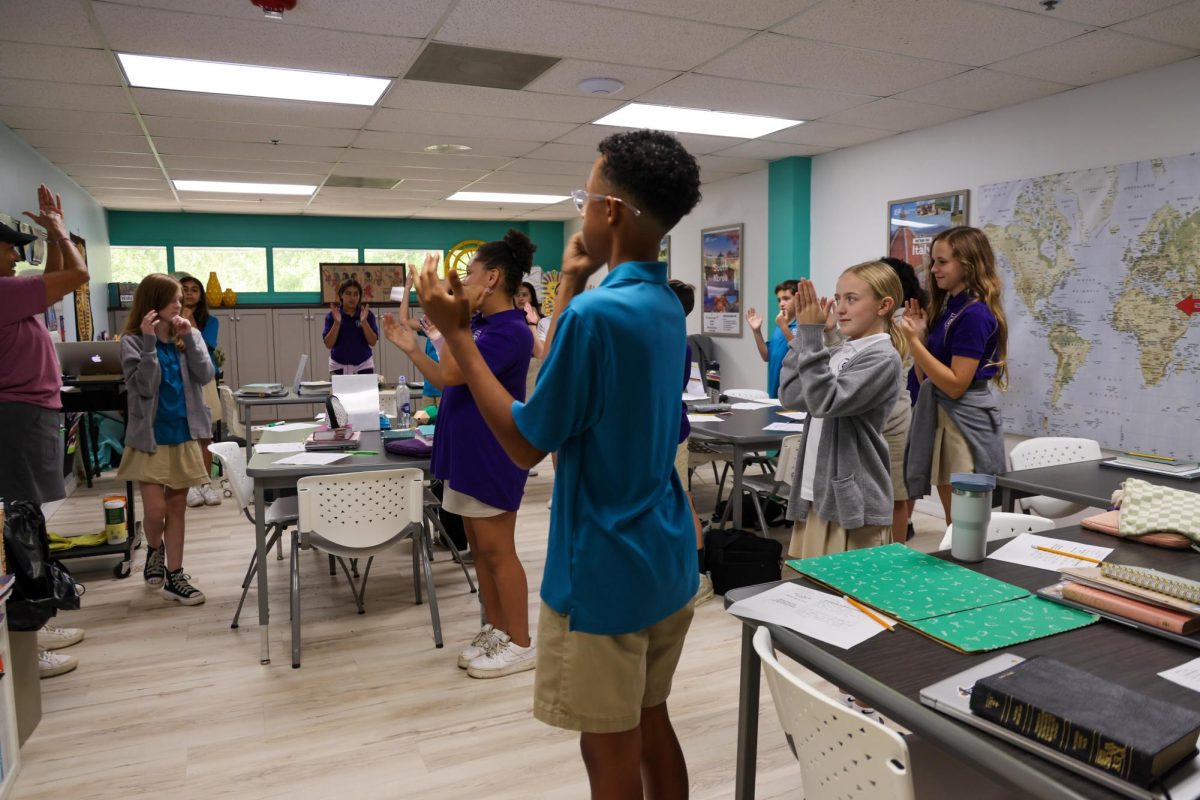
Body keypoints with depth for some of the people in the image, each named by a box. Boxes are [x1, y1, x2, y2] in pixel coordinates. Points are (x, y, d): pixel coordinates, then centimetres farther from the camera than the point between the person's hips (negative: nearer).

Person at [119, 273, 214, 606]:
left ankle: (175, 576, 16)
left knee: (177, 508, 9)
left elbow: (205, 376, -8)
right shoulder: (133, 342, -7)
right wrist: (149, 342, -23)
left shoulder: (190, 336, 4)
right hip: (151, 437, -3)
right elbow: (145, 387, -17)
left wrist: (189, 338, -15)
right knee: (155, 510, -3)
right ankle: (154, 549, 30)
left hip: (184, 435, 3)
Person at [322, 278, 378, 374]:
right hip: (338, 366, 0)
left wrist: (364, 321, -20)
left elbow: (372, 342, -9)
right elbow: (328, 344, -10)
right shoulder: (332, 315, -3)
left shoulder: (368, 314, -3)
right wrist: (337, 323, -21)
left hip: (364, 365, 0)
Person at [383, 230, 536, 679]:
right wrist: (411, 349, 10)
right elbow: (445, 380, 15)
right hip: (466, 451, 10)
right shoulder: (479, 324, 11)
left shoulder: (510, 331, -18)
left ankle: (521, 644, 12)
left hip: (492, 456, -10)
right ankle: (496, 631, 28)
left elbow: (452, 374, -27)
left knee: (497, 550, -1)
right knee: (479, 548, 15)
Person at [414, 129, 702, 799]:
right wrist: (573, 285, 14)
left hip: (605, 574, -8)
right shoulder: (667, 306, 5)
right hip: (669, 562, 8)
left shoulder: (595, 312, -23)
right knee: (651, 724, 22)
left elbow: (527, 444, -15)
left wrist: (457, 333, -11)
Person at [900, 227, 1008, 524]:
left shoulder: (974, 314, -16)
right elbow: (927, 379, 11)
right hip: (942, 415, 9)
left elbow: (956, 385, -20)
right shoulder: (946, 308, 11)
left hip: (964, 421, -9)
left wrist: (914, 341, -21)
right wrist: (920, 334, 0)